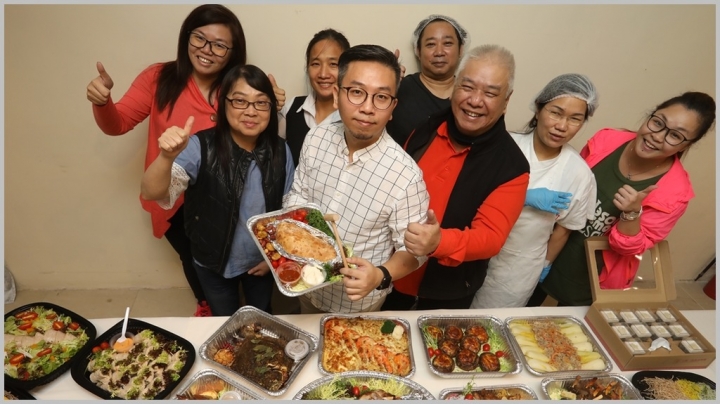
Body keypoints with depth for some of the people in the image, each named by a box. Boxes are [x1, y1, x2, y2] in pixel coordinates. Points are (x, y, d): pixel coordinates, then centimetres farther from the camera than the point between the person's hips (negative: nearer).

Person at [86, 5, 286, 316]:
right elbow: (117, 124, -8)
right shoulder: (159, 78, -11)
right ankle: (207, 307, 56)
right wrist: (102, 102, -30)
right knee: (193, 261, 24)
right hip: (174, 202, 1)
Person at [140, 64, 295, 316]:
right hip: (214, 264, -1)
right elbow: (151, 193, -33)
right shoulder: (201, 147, -23)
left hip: (261, 261, 2)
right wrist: (167, 157, -53)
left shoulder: (280, 151, -14)